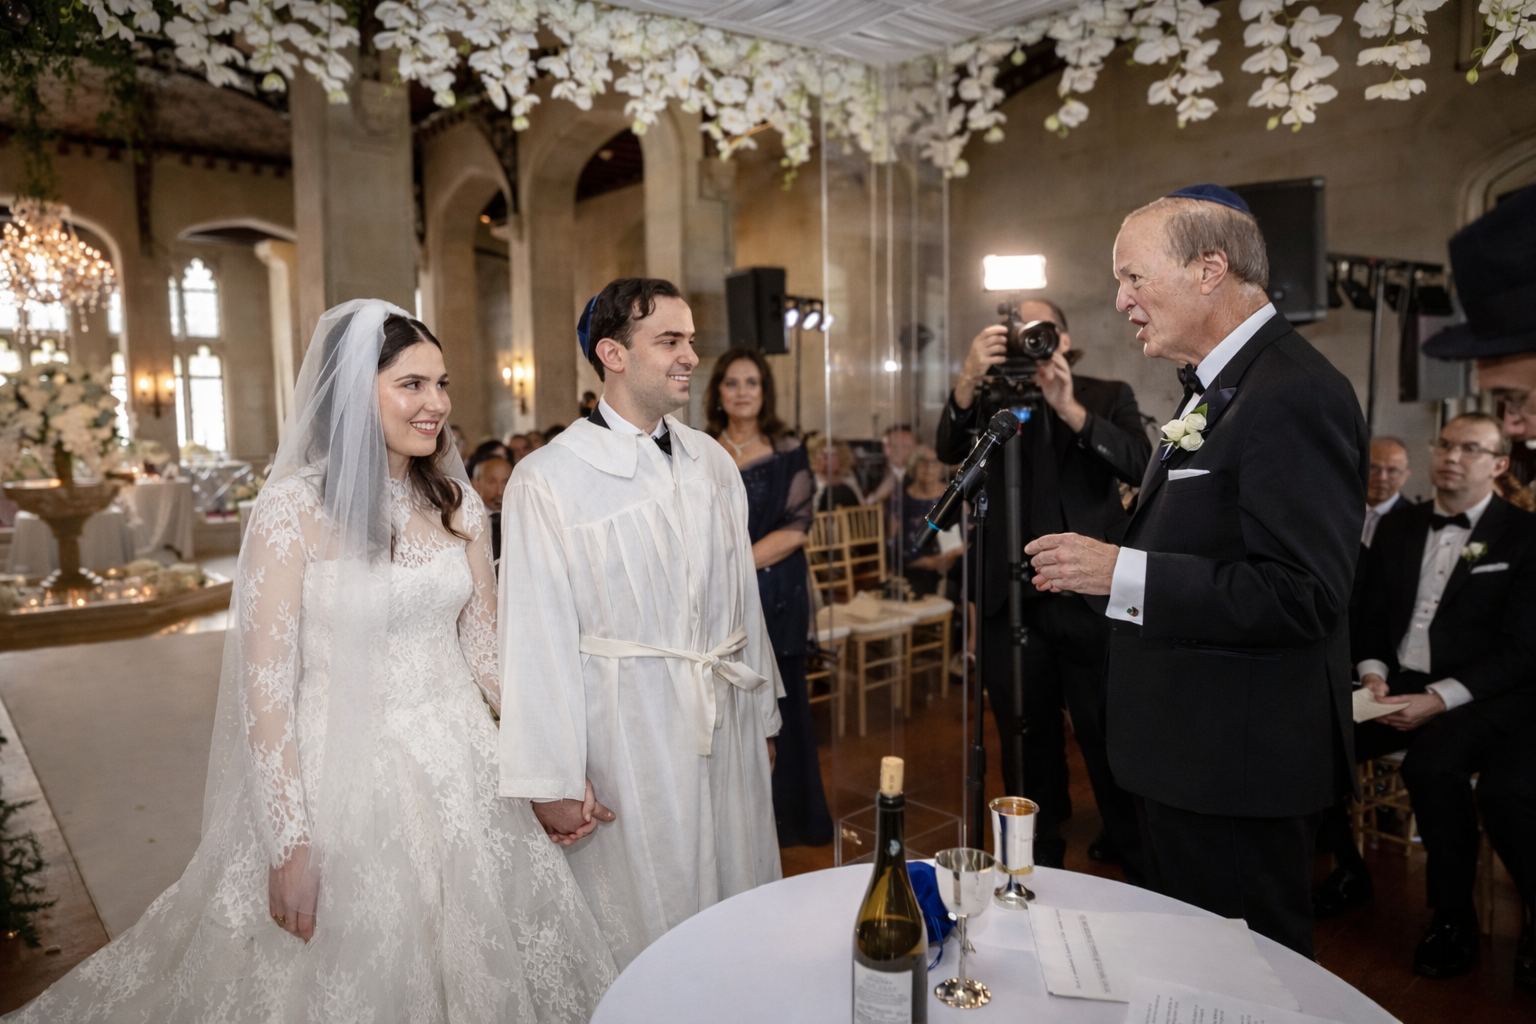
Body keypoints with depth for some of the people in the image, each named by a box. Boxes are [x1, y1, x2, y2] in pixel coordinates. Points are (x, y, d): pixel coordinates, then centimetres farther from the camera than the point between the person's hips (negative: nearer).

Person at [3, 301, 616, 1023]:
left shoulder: (458, 504, 1)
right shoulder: (294, 507, -13)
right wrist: (291, 844, -14)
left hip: (461, 766, 4)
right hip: (347, 769, -4)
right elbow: (265, 683, -13)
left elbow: (486, 646, 6)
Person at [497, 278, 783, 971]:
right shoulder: (547, 481, -11)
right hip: (628, 738, -5)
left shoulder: (713, 463, 7)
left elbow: (742, 596, 11)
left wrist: (763, 717, 14)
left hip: (728, 724, 6)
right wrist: (552, 779, -10)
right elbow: (537, 639, -12)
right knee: (644, 930, 11)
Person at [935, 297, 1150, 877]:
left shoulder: (1108, 397, 7)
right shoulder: (990, 401, 9)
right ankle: (1040, 864, 31)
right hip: (1012, 605, 2)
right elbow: (950, 451, -10)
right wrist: (970, 379, -27)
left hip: (1089, 601, -1)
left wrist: (1070, 409, -23)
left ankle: (1134, 858, 26)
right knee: (1028, 743, 14)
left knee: (1109, 737, 5)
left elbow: (1139, 465, -10)